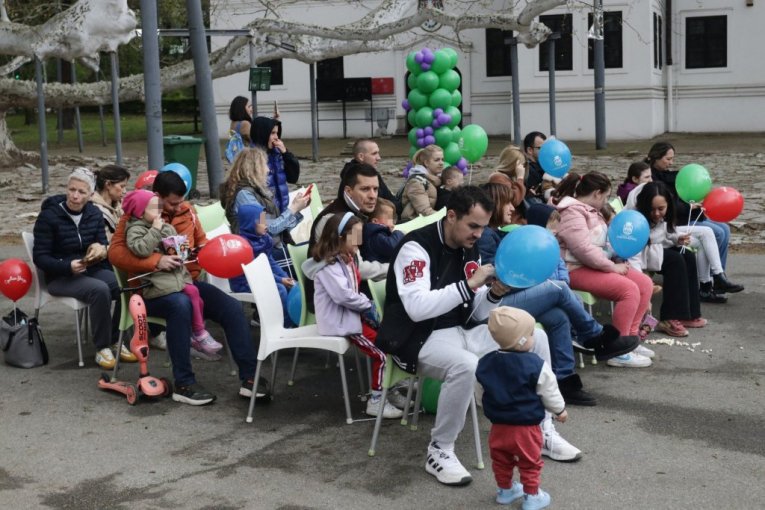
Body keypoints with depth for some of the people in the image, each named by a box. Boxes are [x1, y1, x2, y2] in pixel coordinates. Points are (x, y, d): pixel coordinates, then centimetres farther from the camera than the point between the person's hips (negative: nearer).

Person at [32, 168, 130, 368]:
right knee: (100, 290, -34)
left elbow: (104, 246, 8)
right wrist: (68, 266, -28)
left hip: (92, 270, 5)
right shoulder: (48, 217, -9)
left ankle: (116, 341, -8)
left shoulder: (95, 214, 6)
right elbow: (40, 258, -10)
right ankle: (102, 348, -21)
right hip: (60, 277, -5)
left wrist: (101, 249, -18)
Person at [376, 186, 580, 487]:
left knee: (536, 338, -3)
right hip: (420, 338, -8)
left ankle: (542, 431, 9)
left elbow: (476, 315, 9)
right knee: (466, 365, -38)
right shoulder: (416, 247, -16)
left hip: (462, 331, 8)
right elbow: (417, 308, -29)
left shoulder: (469, 249, 7)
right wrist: (470, 284, -29)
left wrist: (494, 295, -12)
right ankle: (440, 451, -16)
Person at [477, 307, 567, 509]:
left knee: (501, 460, 21)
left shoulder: (486, 363, -5)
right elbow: (549, 393, -8)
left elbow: (483, 390, 9)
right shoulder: (535, 365, -20)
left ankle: (505, 490, 37)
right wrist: (560, 410, 11)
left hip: (498, 425, 5)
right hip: (526, 426, -5)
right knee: (530, 462, 13)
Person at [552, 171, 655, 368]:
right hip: (577, 270, -11)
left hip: (595, 265, 11)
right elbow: (583, 249, -25)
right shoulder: (572, 213, -16)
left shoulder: (590, 211, 18)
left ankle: (630, 337, 5)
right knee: (629, 290, -25)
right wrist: (612, 266, -17)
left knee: (645, 283, 2)